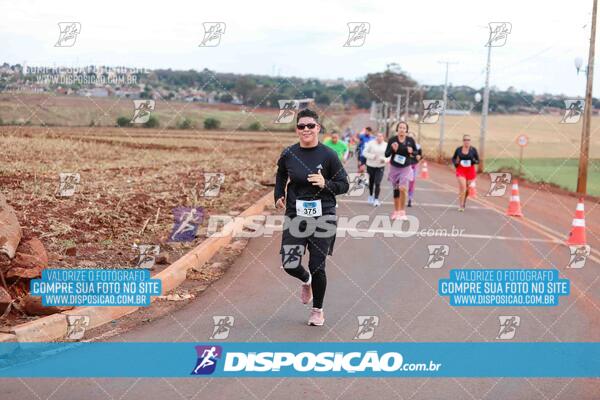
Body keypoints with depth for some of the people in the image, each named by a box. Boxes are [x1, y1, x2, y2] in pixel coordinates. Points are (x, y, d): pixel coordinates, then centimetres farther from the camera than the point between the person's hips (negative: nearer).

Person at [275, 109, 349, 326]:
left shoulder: (328, 155, -8)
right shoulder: (289, 154, 0)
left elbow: (344, 185, -2)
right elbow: (281, 174, 23)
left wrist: (325, 184, -19)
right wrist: (279, 195, 11)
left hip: (323, 217, -2)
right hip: (295, 216, 2)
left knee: (317, 266, 2)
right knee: (289, 265, -6)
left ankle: (317, 310, 26)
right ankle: (306, 280, 33)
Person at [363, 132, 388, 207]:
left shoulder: (386, 145, 0)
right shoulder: (371, 143, -5)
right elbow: (365, 153, -4)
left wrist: (385, 159, -15)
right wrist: (372, 156, -19)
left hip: (380, 167, -1)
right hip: (371, 166, 1)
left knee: (377, 183, -12)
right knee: (371, 182, 15)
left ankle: (376, 199, -10)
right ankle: (371, 196, 38)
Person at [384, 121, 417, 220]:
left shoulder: (410, 140, -6)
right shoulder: (392, 140, -8)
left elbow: (416, 152, 6)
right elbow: (386, 154, -5)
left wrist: (412, 152, -16)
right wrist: (392, 149, -24)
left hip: (406, 168, -1)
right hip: (394, 168, 1)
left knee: (402, 189, -16)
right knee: (396, 190, 11)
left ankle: (402, 211, -4)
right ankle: (396, 211, 25)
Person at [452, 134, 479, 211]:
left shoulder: (473, 150, -1)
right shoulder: (458, 149, 0)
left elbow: (478, 161, 5)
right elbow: (453, 159, 12)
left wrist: (474, 161, -18)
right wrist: (456, 162, -10)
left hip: (470, 171, 1)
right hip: (461, 171, -1)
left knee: (468, 189, 11)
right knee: (462, 187, -17)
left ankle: (464, 201, 41)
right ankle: (460, 205, -9)